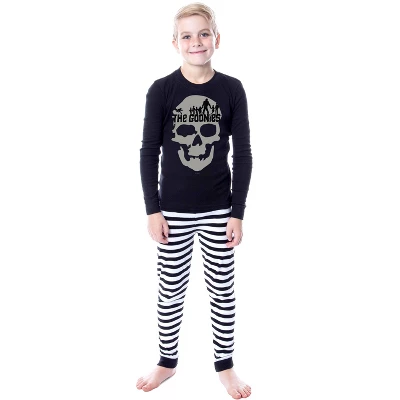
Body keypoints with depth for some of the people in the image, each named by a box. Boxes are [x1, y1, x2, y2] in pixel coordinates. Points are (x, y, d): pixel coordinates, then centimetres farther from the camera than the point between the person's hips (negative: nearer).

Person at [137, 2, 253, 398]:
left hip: (219, 210, 1)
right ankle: (167, 361, 31)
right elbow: (149, 152, -2)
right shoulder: (161, 90, -6)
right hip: (173, 210, 0)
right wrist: (152, 209, -5)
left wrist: (237, 212, -3)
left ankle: (224, 365, 29)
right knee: (171, 289, 11)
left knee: (222, 289, 11)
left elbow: (243, 154, -1)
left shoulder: (232, 90, -4)